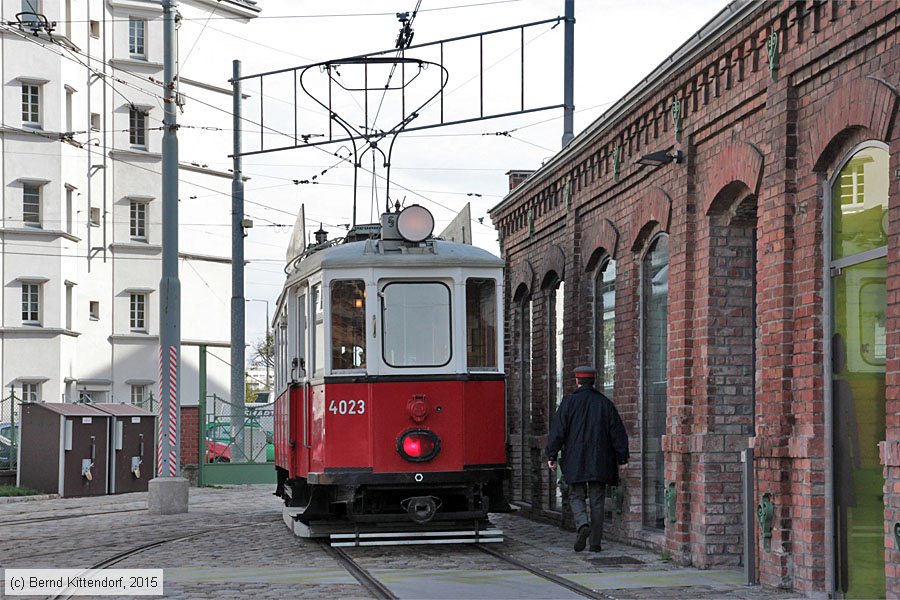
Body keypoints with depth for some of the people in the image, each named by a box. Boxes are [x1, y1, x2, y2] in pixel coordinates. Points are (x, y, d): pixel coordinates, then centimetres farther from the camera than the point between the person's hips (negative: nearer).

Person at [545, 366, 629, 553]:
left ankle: (583, 525, -19)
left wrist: (551, 455, 1)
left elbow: (557, 430, -5)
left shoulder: (569, 402, -2)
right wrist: (622, 458, 10)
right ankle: (595, 542, 5)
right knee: (597, 500, 6)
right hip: (600, 460, 2)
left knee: (576, 496, 8)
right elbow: (618, 432, 4)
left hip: (575, 460, -2)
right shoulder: (605, 403, 4)